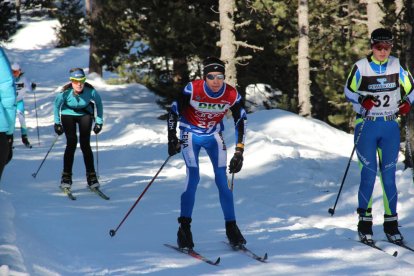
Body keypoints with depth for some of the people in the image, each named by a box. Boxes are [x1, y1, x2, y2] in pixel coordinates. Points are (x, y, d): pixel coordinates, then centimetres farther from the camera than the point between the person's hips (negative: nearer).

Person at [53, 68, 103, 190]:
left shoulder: (91, 91, -26)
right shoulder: (65, 92, -27)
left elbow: (98, 103, -5)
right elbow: (57, 105, -6)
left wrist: (99, 122, -3)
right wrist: (57, 123, -1)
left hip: (85, 114, 1)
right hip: (68, 115, -1)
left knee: (85, 144, -9)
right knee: (71, 143, -14)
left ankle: (91, 176, 1)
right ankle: (66, 177, -7)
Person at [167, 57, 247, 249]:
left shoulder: (232, 95, -18)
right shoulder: (192, 89, -25)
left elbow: (241, 121, -3)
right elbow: (174, 112, -11)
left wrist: (239, 152, -6)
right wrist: (172, 139, -15)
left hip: (214, 136, 2)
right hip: (190, 134, -2)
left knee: (222, 180, -7)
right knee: (193, 177, -17)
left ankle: (231, 228, 2)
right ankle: (184, 229, -10)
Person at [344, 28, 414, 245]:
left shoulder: (396, 66, 3)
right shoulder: (361, 67, -6)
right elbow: (349, 91, 4)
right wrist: (362, 99, -15)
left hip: (390, 127, 2)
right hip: (367, 126, -2)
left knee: (389, 175, 3)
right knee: (369, 174, -5)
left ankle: (391, 223, 10)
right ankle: (364, 222, 5)